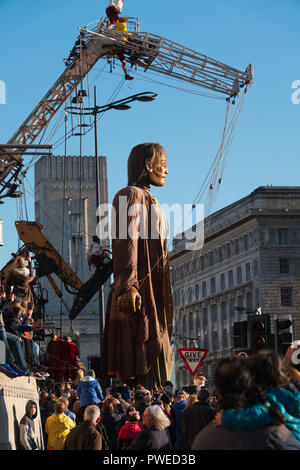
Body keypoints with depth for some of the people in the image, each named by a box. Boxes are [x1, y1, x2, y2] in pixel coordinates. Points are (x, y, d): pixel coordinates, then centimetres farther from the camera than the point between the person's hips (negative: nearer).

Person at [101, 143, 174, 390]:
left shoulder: (148, 199, 23)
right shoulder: (131, 195, -7)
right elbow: (126, 240, -18)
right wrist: (128, 285, -28)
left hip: (154, 293, 10)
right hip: (141, 293, -10)